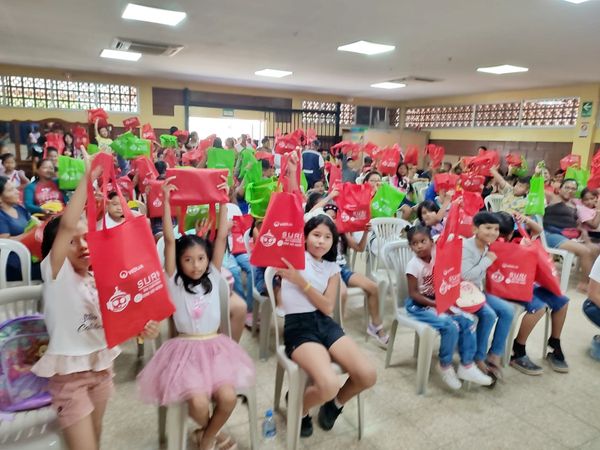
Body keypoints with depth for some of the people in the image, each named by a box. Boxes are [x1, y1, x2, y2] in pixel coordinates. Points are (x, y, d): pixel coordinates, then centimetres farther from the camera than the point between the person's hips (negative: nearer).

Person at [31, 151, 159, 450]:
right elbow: (67, 224, -32)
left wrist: (142, 327, -20)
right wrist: (88, 177, -34)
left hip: (102, 365, 6)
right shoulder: (56, 273, -15)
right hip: (70, 373, -5)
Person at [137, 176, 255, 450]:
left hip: (215, 346, 2)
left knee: (228, 397, -19)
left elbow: (222, 237, -4)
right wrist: (166, 201, -17)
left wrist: (223, 200, -8)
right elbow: (169, 240, -11)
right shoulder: (173, 282, -2)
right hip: (185, 348, -2)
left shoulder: (213, 277, 3)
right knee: (198, 401, -22)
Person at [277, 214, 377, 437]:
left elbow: (328, 307, -2)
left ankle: (336, 403, 20)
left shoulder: (332, 268, 11)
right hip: (298, 326, -5)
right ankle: (299, 408, 9)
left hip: (325, 323, 5)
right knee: (328, 386, -29)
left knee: (368, 375, -15)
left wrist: (301, 281, -14)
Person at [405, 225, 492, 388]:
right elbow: (413, 294, -18)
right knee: (451, 326, -23)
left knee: (467, 321, -8)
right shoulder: (414, 265, -18)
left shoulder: (437, 256, -2)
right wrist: (435, 304, -24)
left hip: (439, 301, 7)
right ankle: (445, 366, 1)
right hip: (419, 305, -6)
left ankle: (467, 366, 4)